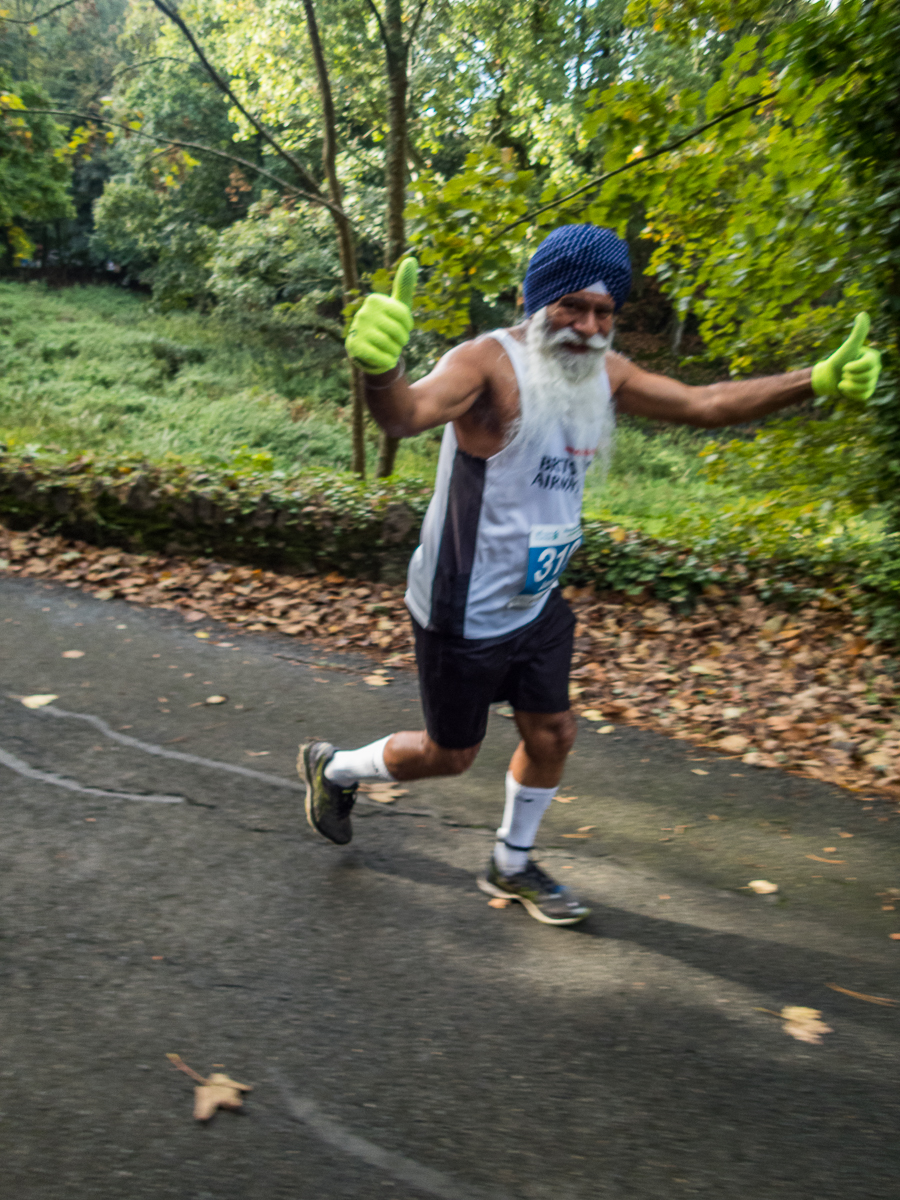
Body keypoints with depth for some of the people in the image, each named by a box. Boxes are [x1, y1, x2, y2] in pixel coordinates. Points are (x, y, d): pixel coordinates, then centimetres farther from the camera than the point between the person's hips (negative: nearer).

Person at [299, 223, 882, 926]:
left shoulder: (604, 373, 2)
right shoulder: (490, 364, -23)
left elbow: (705, 405, 8)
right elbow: (408, 414, -42)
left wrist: (818, 381, 2)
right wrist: (379, 368, -65)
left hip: (535, 600, 8)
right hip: (465, 612, -7)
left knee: (553, 734, 17)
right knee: (449, 755, 10)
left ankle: (513, 865, 42)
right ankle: (332, 768, 40)